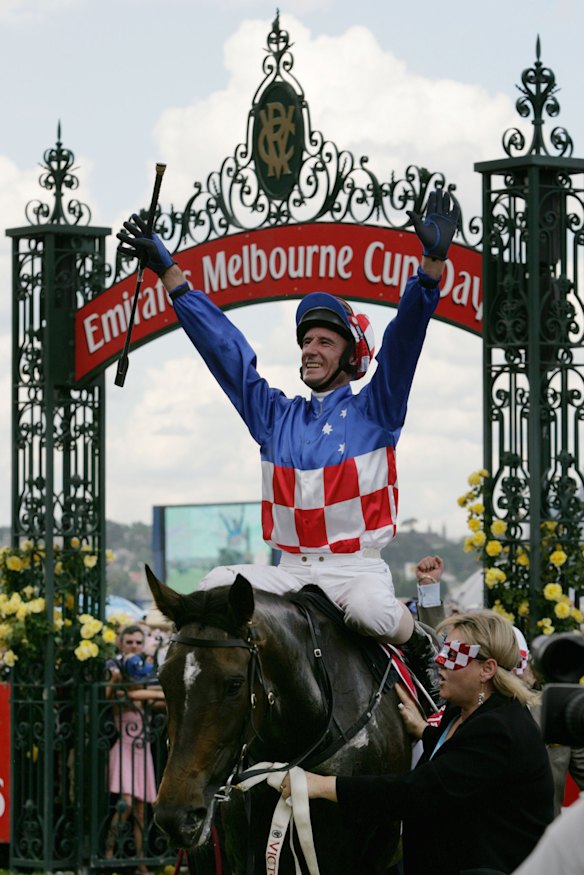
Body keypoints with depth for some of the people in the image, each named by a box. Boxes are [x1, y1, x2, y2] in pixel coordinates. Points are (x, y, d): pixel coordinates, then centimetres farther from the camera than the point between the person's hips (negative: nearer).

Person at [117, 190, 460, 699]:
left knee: (369, 609, -36)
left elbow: (405, 338, -6)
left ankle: (420, 647, -3)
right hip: (290, 570, 4)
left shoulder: (375, 411, 6)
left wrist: (433, 262, -20)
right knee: (216, 588, -22)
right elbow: (222, 345, 17)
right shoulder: (276, 417, 16)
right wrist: (167, 270, 16)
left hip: (358, 567, -4)